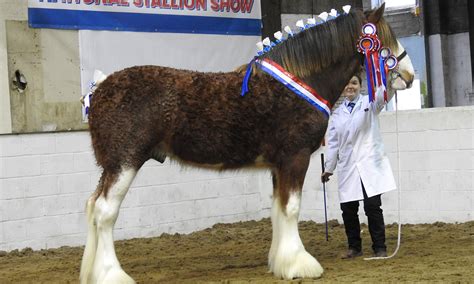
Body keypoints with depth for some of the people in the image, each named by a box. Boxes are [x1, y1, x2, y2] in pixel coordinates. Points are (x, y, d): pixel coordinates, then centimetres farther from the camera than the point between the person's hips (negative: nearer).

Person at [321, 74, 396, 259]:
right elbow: (333, 142, 15)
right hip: (347, 167, 3)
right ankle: (354, 247, 15)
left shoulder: (369, 104, 5)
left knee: (373, 207, -5)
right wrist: (328, 168, 12)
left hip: (369, 163, -3)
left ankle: (379, 248, 3)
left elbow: (382, 95, -17)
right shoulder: (337, 114, 13)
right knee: (348, 209, 2)